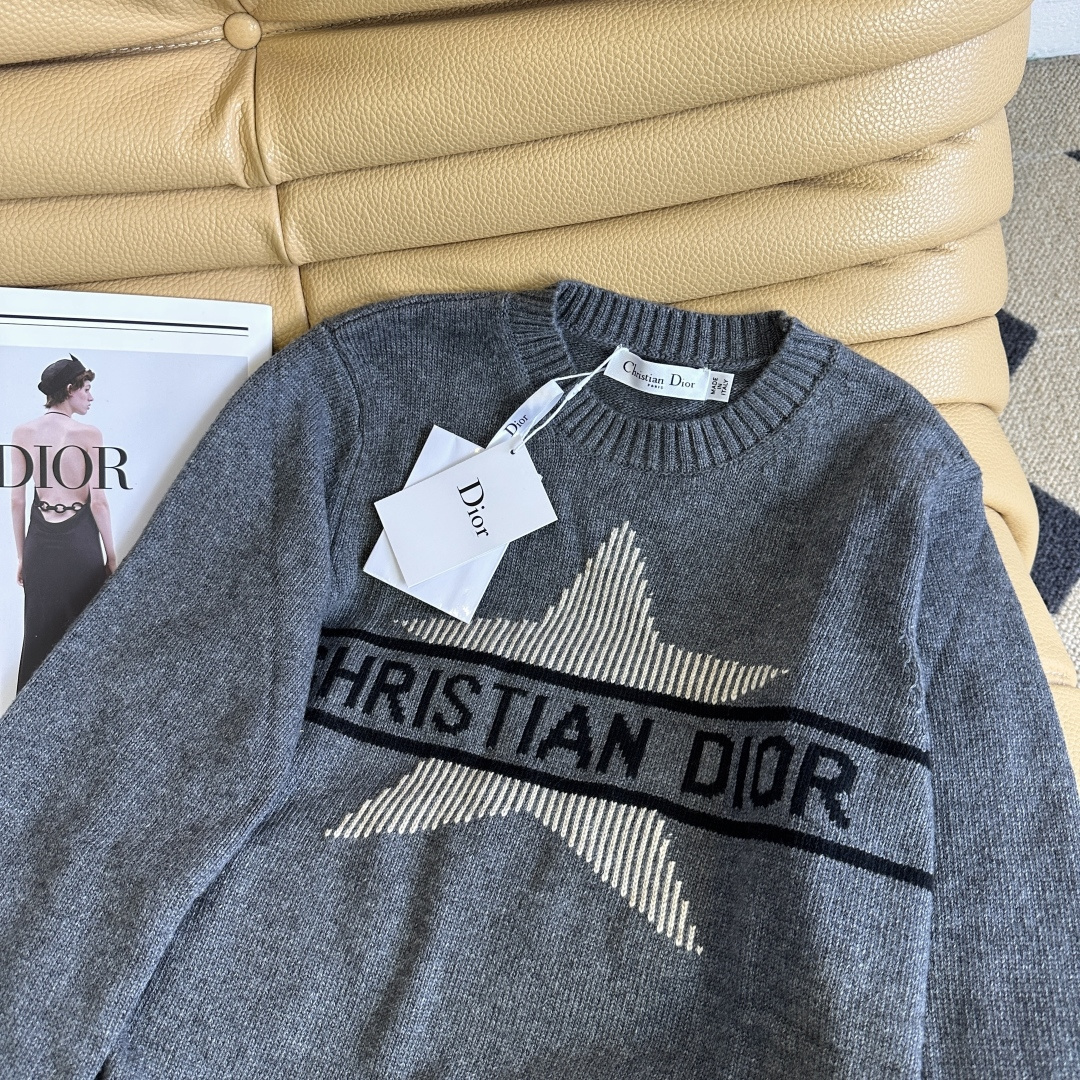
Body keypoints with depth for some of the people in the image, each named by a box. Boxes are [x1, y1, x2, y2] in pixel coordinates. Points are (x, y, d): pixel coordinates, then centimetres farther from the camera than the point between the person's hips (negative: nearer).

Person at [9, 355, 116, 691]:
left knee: (39, 634, 11)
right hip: (80, 541, -4)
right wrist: (111, 555, -2)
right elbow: (98, 501, -11)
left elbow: (17, 501, 3)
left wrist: (21, 556, 12)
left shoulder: (23, 433, 0)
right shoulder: (88, 434, -11)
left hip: (40, 541, 4)